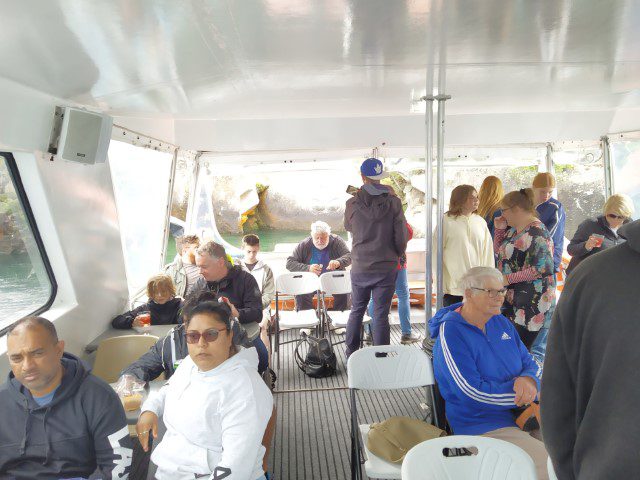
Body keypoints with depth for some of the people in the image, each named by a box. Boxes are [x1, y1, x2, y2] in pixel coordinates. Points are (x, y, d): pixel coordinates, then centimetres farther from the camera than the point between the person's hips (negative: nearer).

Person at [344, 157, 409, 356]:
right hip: (386, 268, -1)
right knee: (381, 314, 5)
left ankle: (351, 355, 28)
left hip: (360, 267, 2)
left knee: (357, 310, 17)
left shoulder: (352, 204, -7)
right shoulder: (393, 202, -10)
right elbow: (402, 237, -8)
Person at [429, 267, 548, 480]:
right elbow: (473, 393, -19)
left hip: (525, 414, 8)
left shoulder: (501, 322, 8)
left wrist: (529, 380, -15)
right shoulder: (451, 333, -16)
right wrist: (528, 393, -13)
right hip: (484, 427, -7)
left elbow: (530, 363, 10)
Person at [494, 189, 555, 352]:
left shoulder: (535, 233, -16)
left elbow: (542, 268, -23)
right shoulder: (515, 230, 12)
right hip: (512, 299, 9)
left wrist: (508, 279, -19)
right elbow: (499, 251, 24)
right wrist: (499, 229, 9)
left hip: (531, 304, -9)